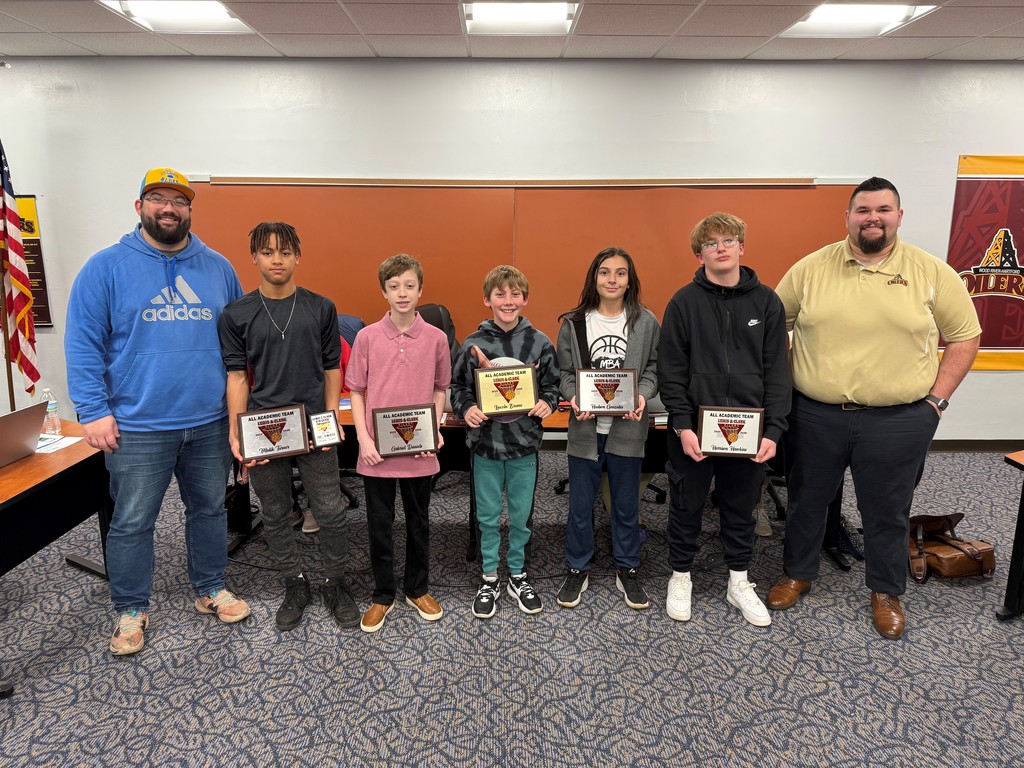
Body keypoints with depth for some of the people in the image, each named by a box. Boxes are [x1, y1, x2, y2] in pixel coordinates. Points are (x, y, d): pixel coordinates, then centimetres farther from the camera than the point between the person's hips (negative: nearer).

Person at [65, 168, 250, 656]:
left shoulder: (218, 268, 7)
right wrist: (93, 411, -12)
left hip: (210, 423, 3)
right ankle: (131, 610, 26)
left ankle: (211, 590, 34)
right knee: (132, 523, 8)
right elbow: (83, 344, -6)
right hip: (138, 427, -3)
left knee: (210, 510, 16)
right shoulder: (107, 267, -3)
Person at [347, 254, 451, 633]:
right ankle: (382, 596, 29)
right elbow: (356, 392, 1)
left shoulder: (436, 338, -3)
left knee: (418, 523, 16)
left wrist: (434, 430, -6)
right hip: (377, 450, 0)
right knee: (380, 525, 12)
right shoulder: (367, 336, -4)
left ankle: (418, 589, 34)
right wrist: (363, 438, -8)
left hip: (419, 451, 1)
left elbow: (440, 389, 7)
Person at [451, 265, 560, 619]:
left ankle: (518, 575, 32)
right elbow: (457, 386, 3)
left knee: (521, 516, 13)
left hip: (524, 443, 1)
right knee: (488, 516, 12)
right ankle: (489, 578, 29)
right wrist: (466, 409, -16)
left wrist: (547, 403, -13)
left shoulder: (539, 343, -2)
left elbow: (552, 384, 7)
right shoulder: (473, 344, -3)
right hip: (485, 442, 0)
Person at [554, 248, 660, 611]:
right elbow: (564, 372, 3)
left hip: (627, 427, 0)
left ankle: (628, 570, 32)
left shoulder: (646, 322, 0)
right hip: (585, 427, 0)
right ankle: (578, 570, 28)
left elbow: (654, 368, 3)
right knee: (580, 504, 10)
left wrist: (642, 396, -16)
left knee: (626, 504, 13)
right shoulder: (573, 323, 0)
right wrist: (574, 397, -16)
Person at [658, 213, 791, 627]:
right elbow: (671, 370, -5)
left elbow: (777, 371, 2)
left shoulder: (766, 302, 2)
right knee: (686, 507, 11)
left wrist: (773, 429, -5)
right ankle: (680, 577, 31)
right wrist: (682, 425, -12)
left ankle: (739, 583, 33)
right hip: (694, 429, -1)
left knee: (741, 509, 15)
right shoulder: (684, 302, -3)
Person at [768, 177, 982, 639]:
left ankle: (886, 592, 35)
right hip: (815, 415, 1)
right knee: (806, 501, 16)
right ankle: (798, 574, 37)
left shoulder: (932, 273, -2)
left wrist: (937, 398, -2)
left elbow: (964, 337, 5)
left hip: (898, 420, 0)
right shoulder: (811, 268, -1)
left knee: (887, 513, 14)